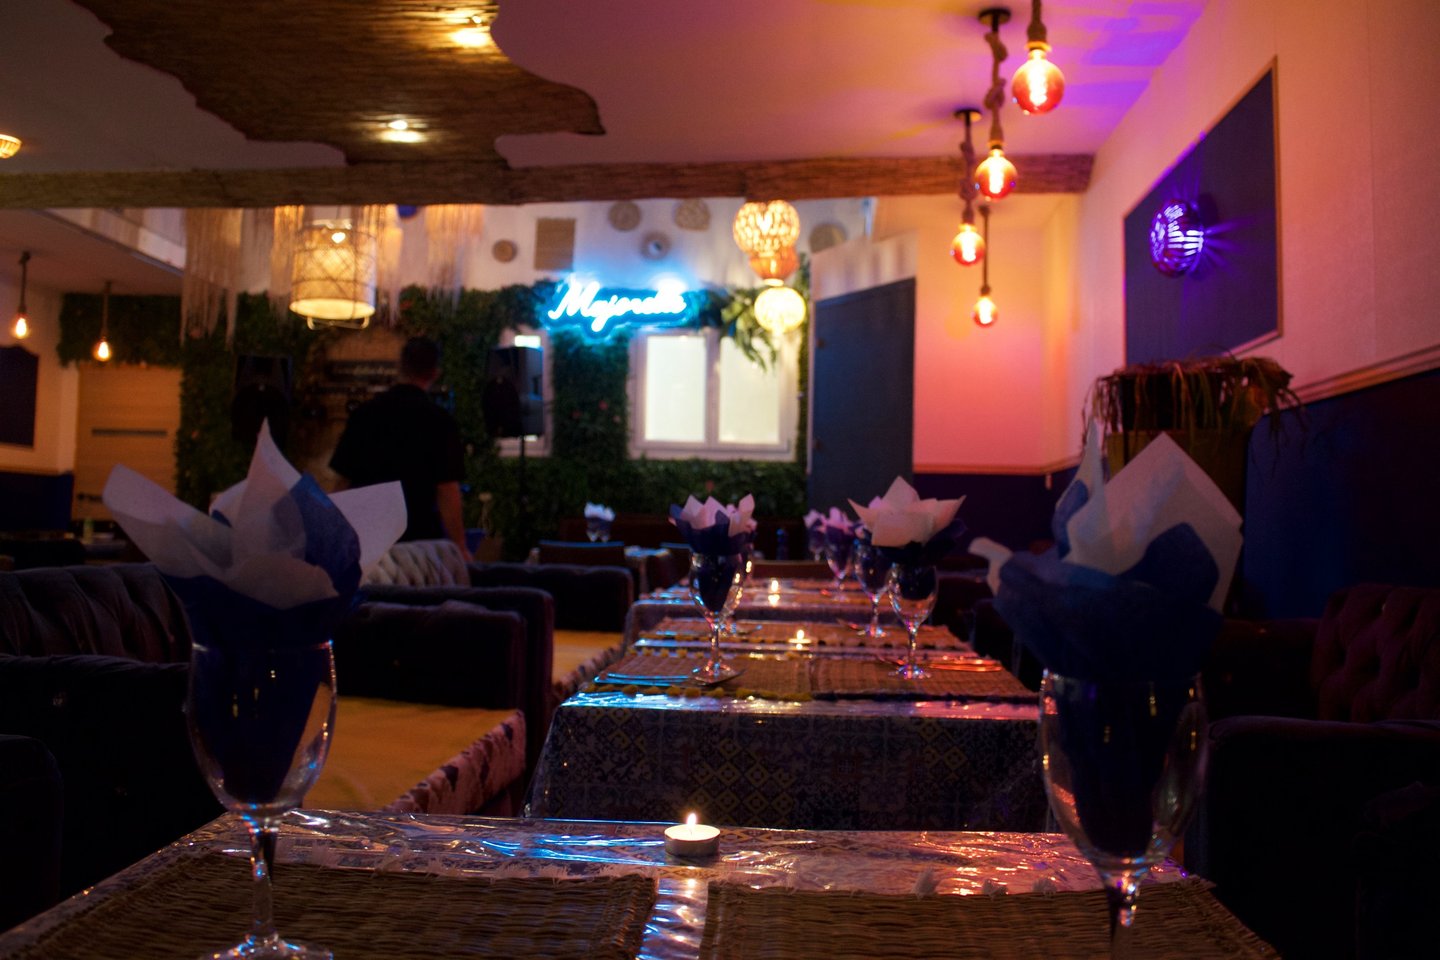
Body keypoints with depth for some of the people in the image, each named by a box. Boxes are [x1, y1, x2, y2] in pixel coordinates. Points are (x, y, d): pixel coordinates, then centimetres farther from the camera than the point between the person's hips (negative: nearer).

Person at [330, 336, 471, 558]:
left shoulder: (364, 412, 4)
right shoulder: (439, 421, -9)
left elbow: (344, 479, 9)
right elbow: (447, 490, -13)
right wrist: (460, 548, -7)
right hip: (421, 533, -4)